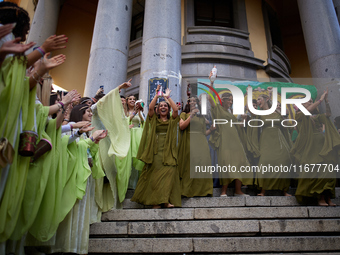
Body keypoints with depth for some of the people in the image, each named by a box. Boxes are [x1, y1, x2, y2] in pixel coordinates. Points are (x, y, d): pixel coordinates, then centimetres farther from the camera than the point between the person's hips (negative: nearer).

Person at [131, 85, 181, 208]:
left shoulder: (171, 120, 13)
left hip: (168, 151, 0)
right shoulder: (154, 119, 13)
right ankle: (155, 201, -2)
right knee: (155, 174, -5)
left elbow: (176, 110, -5)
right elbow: (150, 108, -4)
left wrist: (168, 97, 0)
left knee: (168, 173, -11)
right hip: (155, 150, 0)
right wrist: (157, 95, -2)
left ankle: (165, 200, -9)